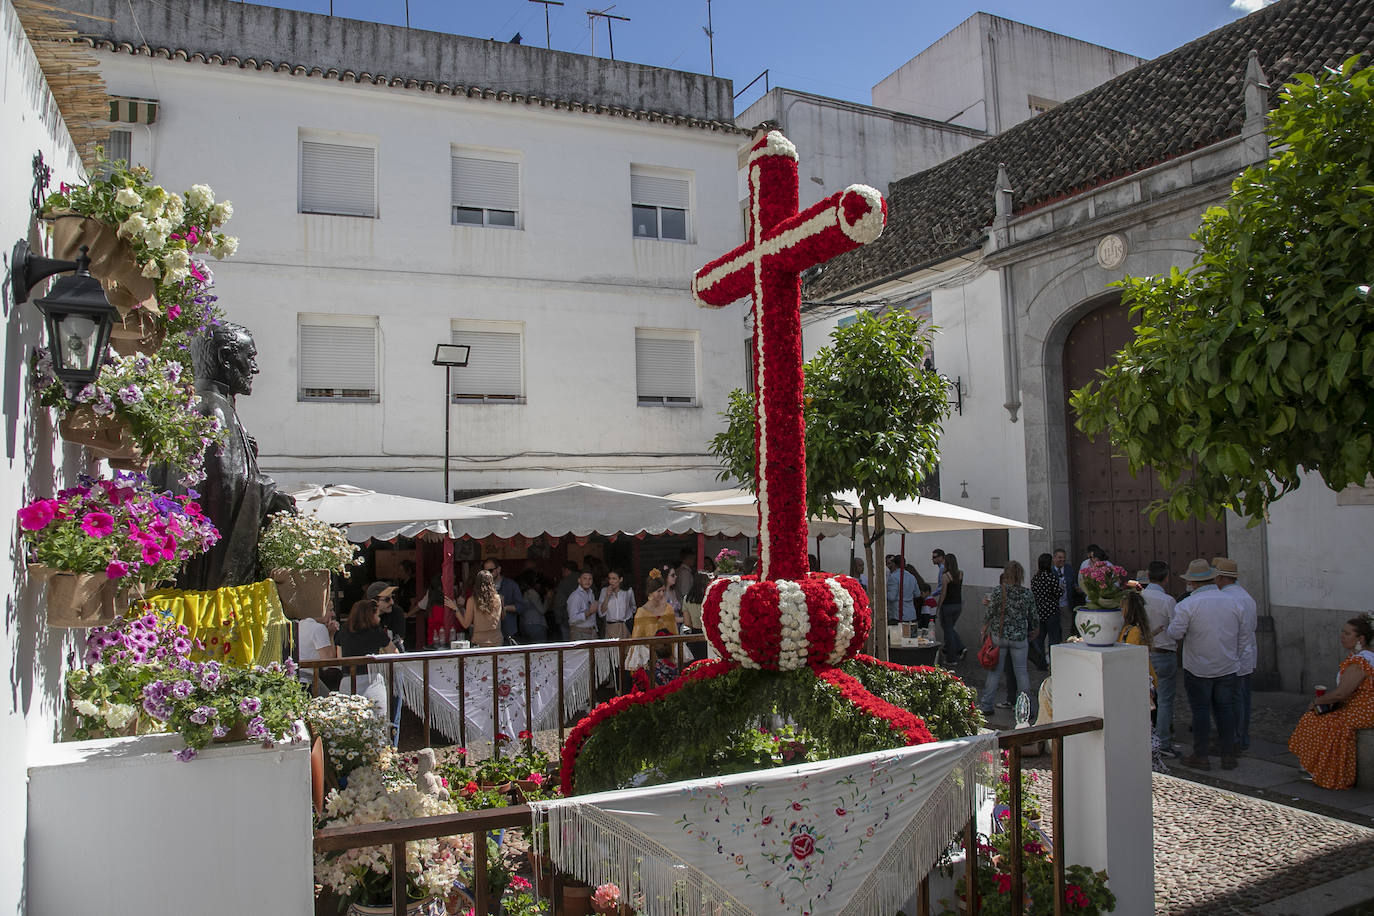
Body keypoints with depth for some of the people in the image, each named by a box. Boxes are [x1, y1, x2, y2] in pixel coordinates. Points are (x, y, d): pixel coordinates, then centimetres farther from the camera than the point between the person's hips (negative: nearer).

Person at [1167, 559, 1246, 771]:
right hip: (1227, 667, 4)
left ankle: (1201, 756, 10)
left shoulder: (1187, 605, -15)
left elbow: (1175, 632, -15)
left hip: (1198, 668, -4)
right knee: (1225, 709, 11)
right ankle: (1228, 755, 17)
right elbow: (1243, 632, 9)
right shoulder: (1233, 602, 0)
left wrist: (1171, 624, 6)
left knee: (1201, 710, 4)